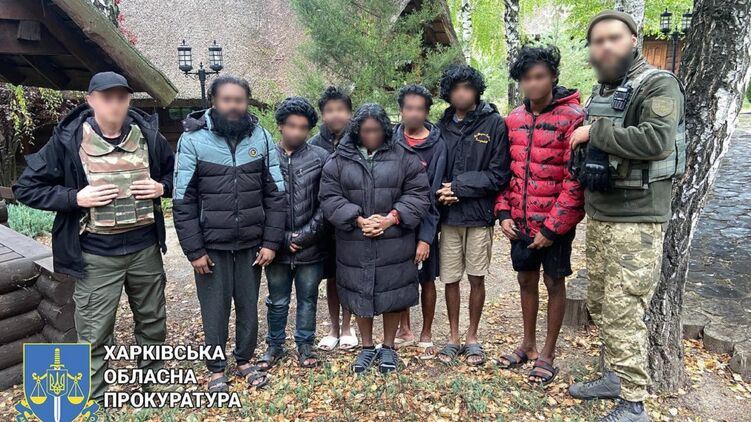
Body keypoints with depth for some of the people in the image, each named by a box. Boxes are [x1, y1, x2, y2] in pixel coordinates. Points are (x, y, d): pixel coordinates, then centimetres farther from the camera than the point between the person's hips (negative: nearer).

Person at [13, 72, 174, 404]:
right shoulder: (68, 139, -9)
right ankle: (92, 401, 25)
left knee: (153, 321, 19)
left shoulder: (148, 134, 0)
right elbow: (26, 188, -4)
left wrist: (162, 187, -7)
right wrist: (75, 197, -17)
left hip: (145, 247, 3)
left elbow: (176, 172, 14)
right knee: (94, 334, 5)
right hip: (96, 255, -3)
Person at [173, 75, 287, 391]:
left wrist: (271, 242, -3)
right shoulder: (193, 140, -7)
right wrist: (194, 250, -9)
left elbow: (276, 194, 1)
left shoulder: (261, 137, -1)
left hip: (251, 244, 2)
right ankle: (216, 368, 31)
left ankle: (245, 360, 36)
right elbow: (183, 201, -7)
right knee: (215, 309, 11)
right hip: (211, 245, -2)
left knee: (249, 306, 15)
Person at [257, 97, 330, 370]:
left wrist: (307, 234, -10)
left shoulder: (321, 158, -3)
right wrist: (283, 238, -7)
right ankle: (275, 345, 34)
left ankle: (305, 345, 32)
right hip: (278, 246, 0)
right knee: (277, 301, 15)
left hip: (311, 247, 0)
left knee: (307, 299, 14)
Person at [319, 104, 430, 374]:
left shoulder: (403, 157, 0)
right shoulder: (339, 161, 1)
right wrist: (357, 219, -16)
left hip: (394, 243, -1)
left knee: (393, 294, 9)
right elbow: (329, 198, -3)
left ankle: (388, 347, 30)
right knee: (360, 295, 12)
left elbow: (417, 194, -3)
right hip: (354, 244, 1)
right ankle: (367, 347, 32)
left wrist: (392, 217, -16)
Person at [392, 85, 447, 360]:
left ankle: (426, 334, 27)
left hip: (424, 225, -2)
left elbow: (433, 195, -12)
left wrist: (425, 236, -16)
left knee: (426, 280, 9)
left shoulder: (436, 145, -8)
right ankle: (404, 329, 32)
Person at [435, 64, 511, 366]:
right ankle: (454, 337, 26)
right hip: (449, 216, 3)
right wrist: (440, 191, -11)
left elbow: (499, 175, -9)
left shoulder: (494, 123, -5)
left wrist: (458, 186, -13)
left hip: (479, 215, -2)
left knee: (476, 278, 8)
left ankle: (472, 338, 26)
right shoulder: (442, 127, 5)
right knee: (450, 278, 9)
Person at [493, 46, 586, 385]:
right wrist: (504, 213, 2)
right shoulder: (514, 118, 5)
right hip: (521, 220, 6)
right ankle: (528, 344, 36)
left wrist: (553, 226, -17)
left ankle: (548, 353, 25)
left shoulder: (573, 117, -13)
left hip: (554, 222, -5)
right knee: (526, 279, 17)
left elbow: (576, 178, -16)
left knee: (554, 283, 9)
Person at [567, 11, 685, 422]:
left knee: (622, 311, -6)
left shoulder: (658, 85, -9)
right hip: (598, 215, 8)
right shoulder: (600, 91, 15)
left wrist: (595, 130, -18)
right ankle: (614, 376, 32)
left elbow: (656, 140, -27)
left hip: (637, 220, -8)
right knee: (599, 303, 16)